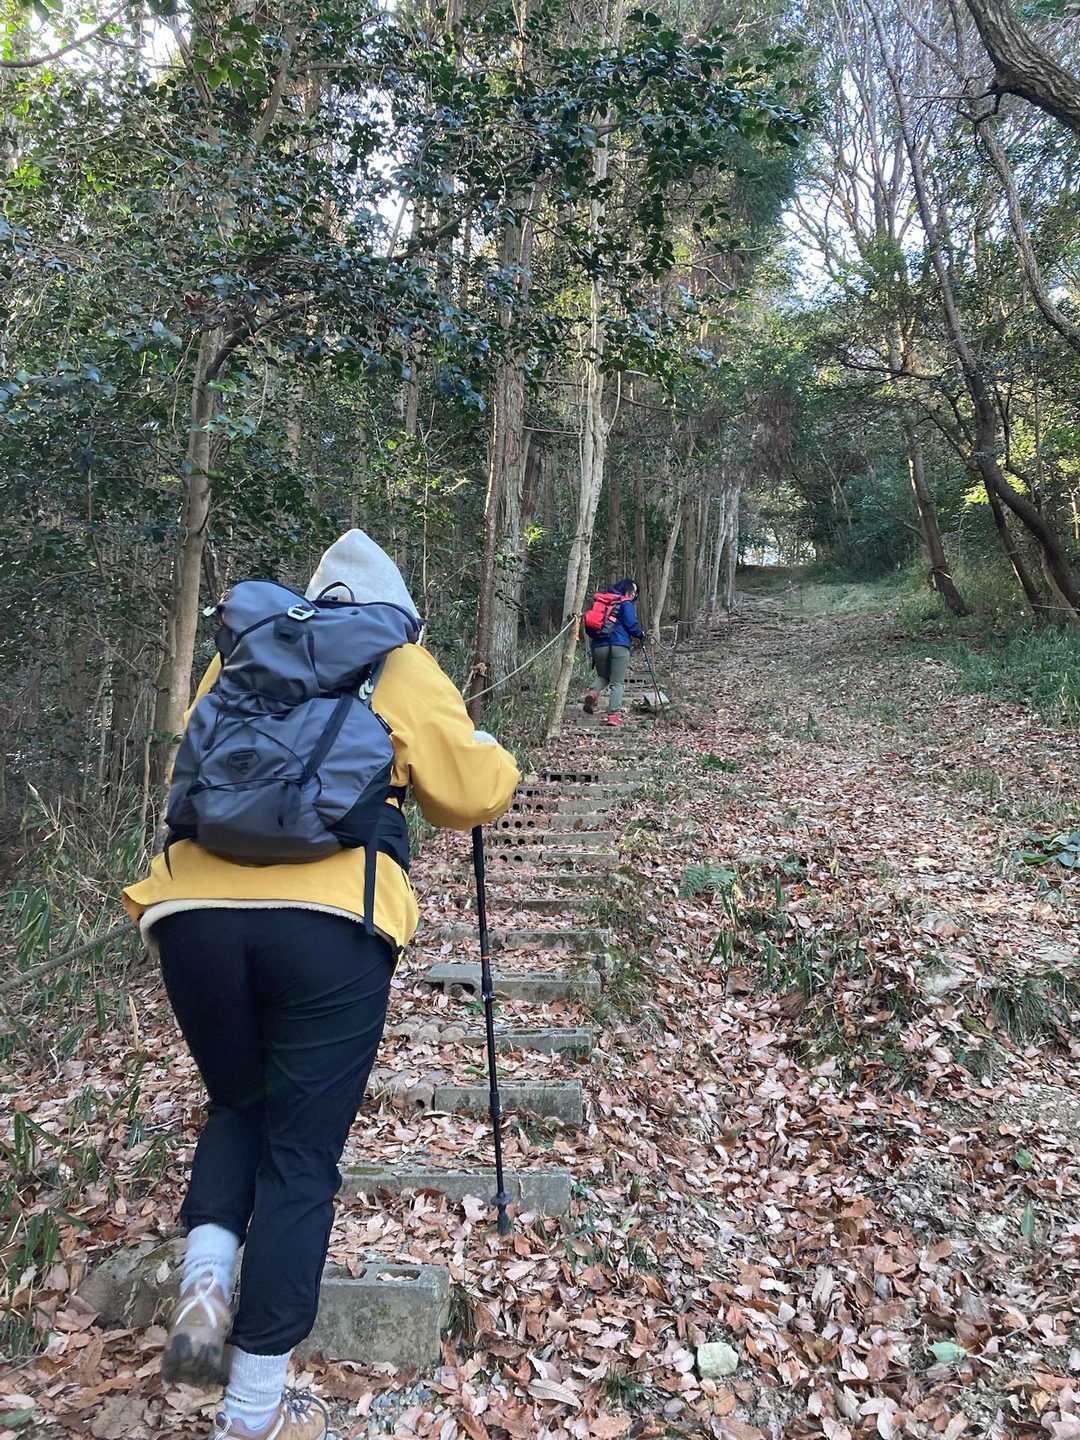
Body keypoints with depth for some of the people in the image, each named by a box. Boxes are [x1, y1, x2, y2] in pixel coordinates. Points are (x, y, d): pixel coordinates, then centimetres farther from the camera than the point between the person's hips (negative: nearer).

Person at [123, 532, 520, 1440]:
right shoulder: (402, 668, 9)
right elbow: (475, 795, 7)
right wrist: (490, 759, 29)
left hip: (195, 909, 4)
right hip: (330, 923, -3)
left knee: (239, 1103, 28)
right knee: (300, 1155, 9)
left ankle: (206, 1280, 9)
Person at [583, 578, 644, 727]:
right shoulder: (626, 604, 0)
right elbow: (632, 624, -8)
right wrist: (641, 634, 12)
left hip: (599, 646, 5)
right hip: (619, 646, -5)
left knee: (603, 677, 21)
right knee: (617, 682, 0)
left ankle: (593, 694, -10)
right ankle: (613, 715, -9)